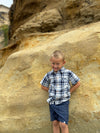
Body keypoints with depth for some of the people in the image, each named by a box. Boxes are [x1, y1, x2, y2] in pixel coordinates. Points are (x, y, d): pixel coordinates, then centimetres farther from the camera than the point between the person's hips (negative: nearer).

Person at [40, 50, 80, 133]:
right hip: (52, 102, 3)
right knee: (55, 123, 9)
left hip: (63, 102, -3)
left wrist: (69, 92, -1)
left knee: (63, 124, -6)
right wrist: (51, 91, 4)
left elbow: (77, 83, 3)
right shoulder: (49, 75, 0)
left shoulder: (68, 73, -8)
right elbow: (43, 86, 14)